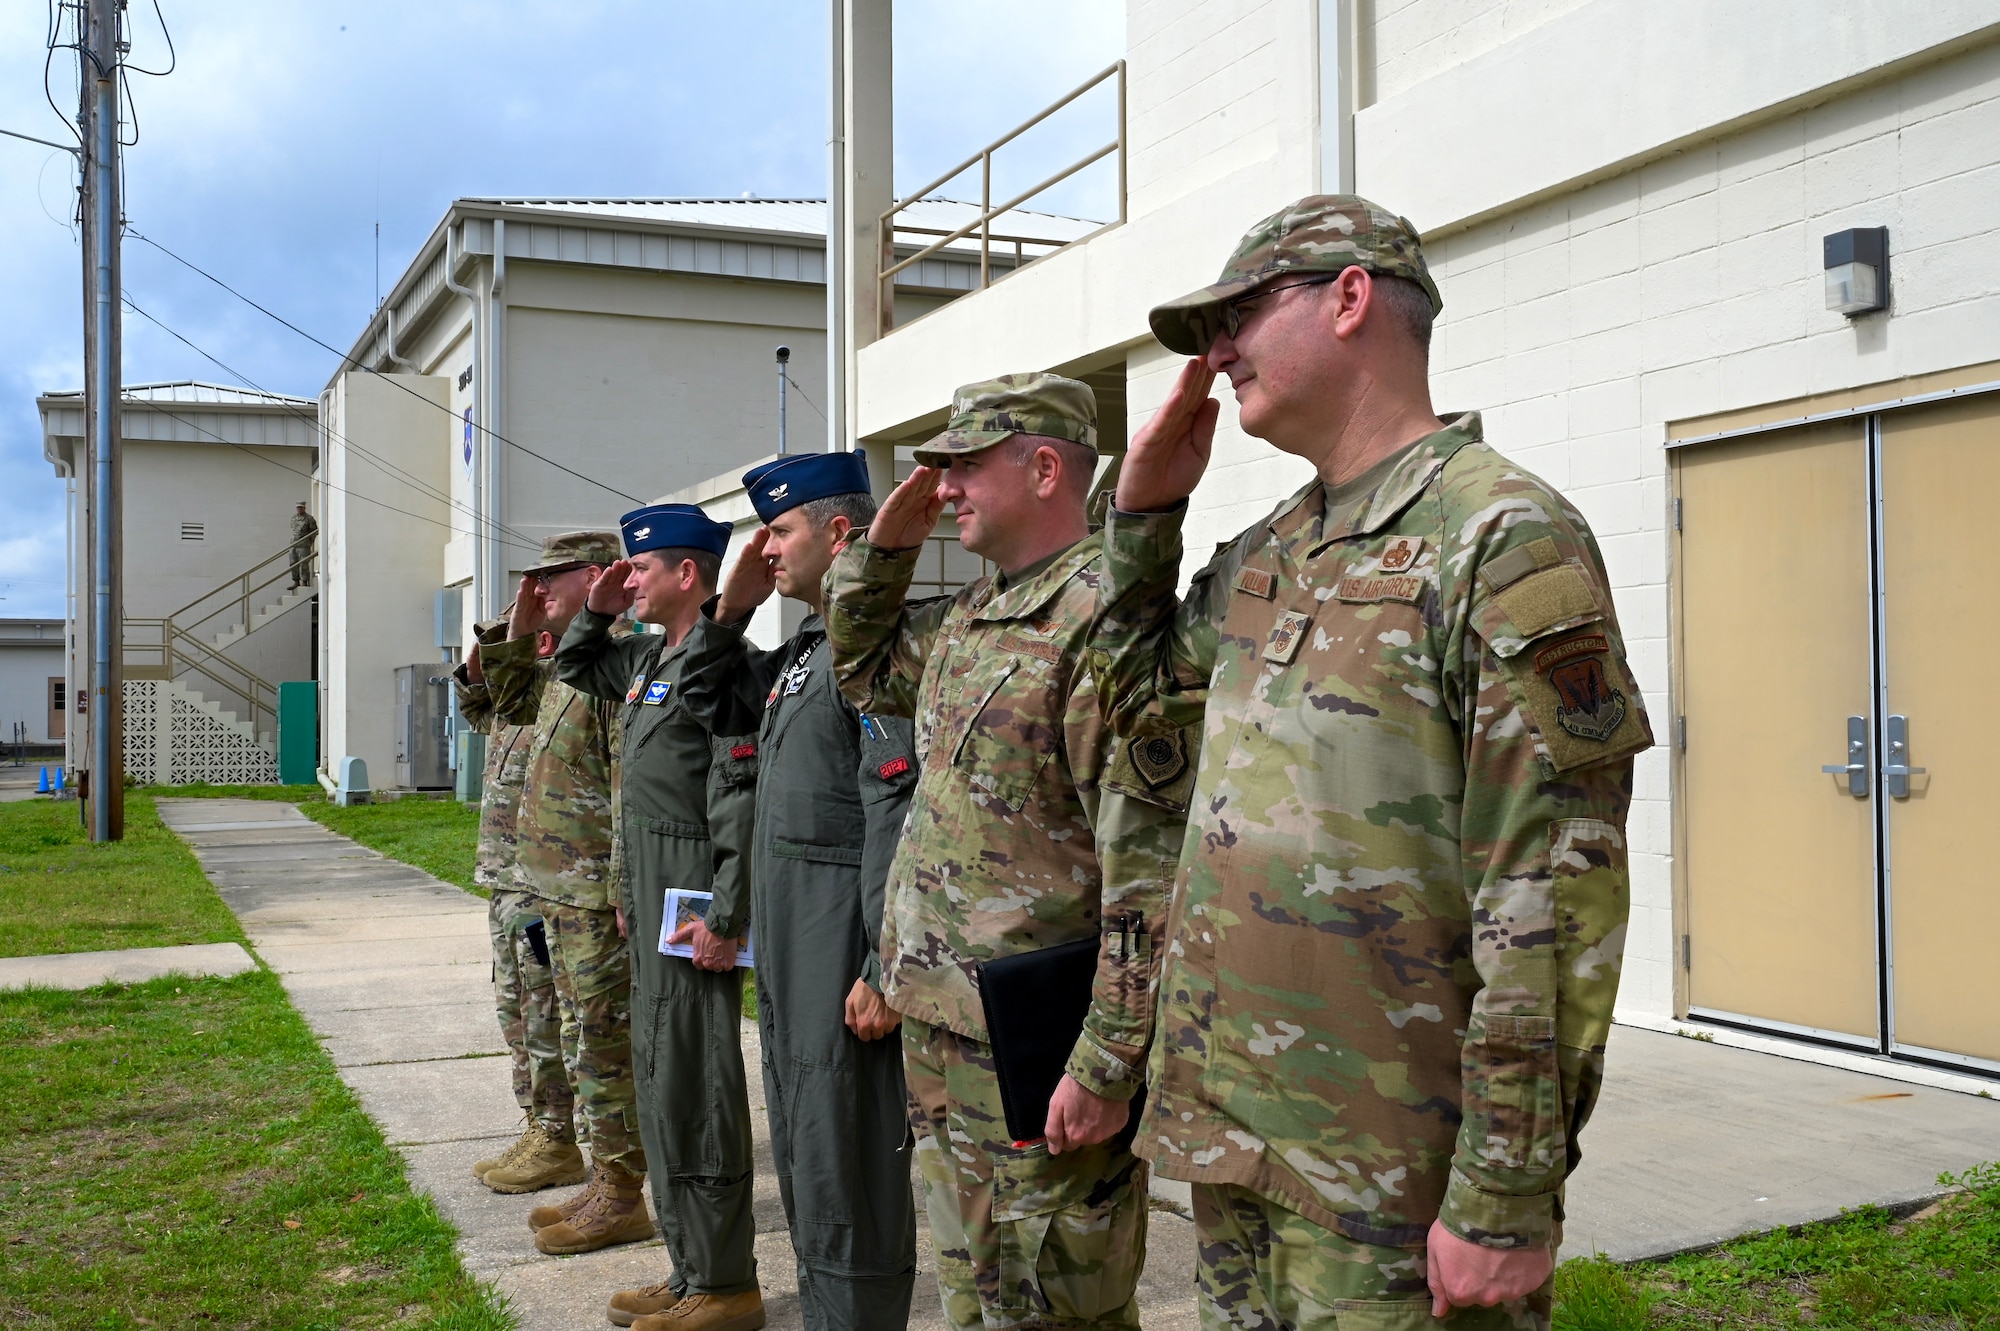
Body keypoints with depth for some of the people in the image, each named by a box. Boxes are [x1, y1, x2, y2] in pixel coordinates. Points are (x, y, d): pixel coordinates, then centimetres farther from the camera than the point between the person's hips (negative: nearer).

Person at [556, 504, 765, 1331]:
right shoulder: (652, 658, 14)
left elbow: (744, 799, -22)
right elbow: (574, 668, 34)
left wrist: (725, 918, -23)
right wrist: (597, 611, 15)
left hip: (693, 909, -10)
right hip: (650, 901, 10)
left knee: (694, 1085, -4)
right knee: (663, 1078, 15)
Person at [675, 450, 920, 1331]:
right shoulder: (802, 651, 14)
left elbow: (899, 817, -23)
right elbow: (705, 695, 29)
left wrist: (885, 973, -24)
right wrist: (731, 608, 11)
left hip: (843, 959, -10)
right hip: (788, 957, 10)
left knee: (845, 1176, -1)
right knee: (803, 1160, 19)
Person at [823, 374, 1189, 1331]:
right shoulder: (966, 618, 11)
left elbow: (1150, 865, -23)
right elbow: (862, 671, 30)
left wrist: (1108, 1063, -22)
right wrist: (884, 547, 13)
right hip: (939, 1027, 9)